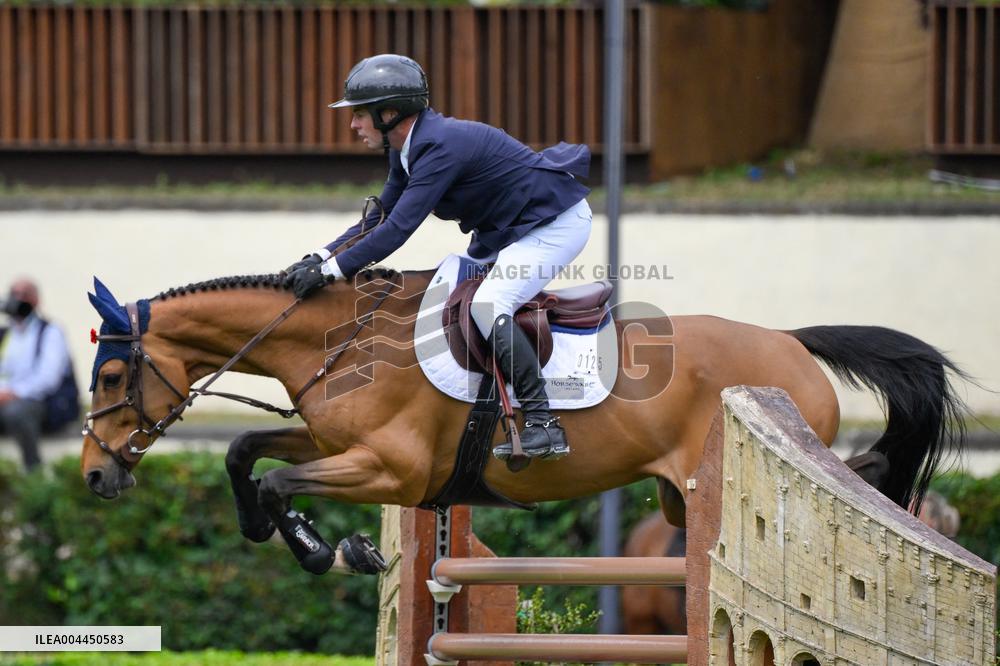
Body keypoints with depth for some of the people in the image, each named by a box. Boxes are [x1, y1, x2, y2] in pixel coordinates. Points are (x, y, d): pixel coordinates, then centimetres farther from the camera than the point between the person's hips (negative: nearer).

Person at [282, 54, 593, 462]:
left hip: (558, 224, -11)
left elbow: (398, 229, -31)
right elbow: (379, 220, 11)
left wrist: (330, 271, -28)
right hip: (507, 229, 11)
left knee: (488, 306, -25)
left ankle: (543, 425, -25)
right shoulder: (407, 151, 3)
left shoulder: (440, 146, -28)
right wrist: (321, 257, -3)